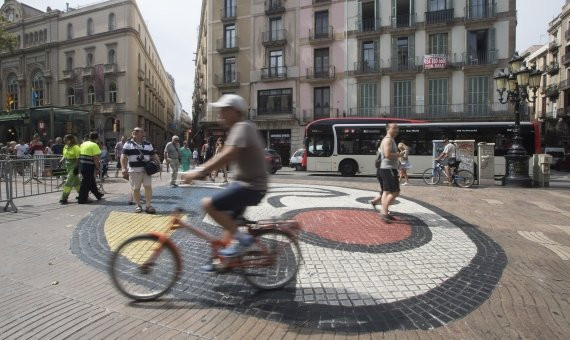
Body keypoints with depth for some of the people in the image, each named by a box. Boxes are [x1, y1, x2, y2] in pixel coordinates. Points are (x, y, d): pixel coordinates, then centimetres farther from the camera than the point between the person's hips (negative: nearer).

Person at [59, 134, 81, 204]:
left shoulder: (75, 147, -14)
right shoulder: (65, 147, 10)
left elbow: (78, 158, -17)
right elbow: (64, 156, 21)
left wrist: (76, 168, -20)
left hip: (73, 167, -8)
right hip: (68, 167, 8)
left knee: (68, 182, -9)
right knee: (76, 182, 15)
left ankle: (64, 199, -4)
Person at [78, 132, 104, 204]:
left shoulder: (83, 144, 14)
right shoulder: (94, 145, -11)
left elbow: (80, 155, 16)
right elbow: (95, 158, -16)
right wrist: (97, 168, -12)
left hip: (82, 165, 9)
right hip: (89, 166, -9)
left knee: (91, 181, 19)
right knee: (86, 182, -2)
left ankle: (97, 194, 32)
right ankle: (82, 199, 4)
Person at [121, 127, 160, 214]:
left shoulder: (148, 144, 12)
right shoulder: (128, 144, 3)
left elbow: (154, 155, 13)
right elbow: (124, 157, -3)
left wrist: (159, 164, -2)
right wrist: (124, 168, -14)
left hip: (146, 169, 2)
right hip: (134, 170, -2)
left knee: (148, 187, -3)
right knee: (135, 188, 4)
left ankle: (149, 205, 3)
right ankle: (138, 206, 17)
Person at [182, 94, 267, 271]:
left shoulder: (242, 127, -15)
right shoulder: (240, 128, 17)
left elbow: (227, 155, -30)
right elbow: (225, 156, 16)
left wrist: (200, 171, -31)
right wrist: (201, 169, 10)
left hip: (250, 186, -11)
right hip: (247, 183, 11)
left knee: (209, 204, -18)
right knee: (228, 219, 18)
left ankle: (241, 238, -8)